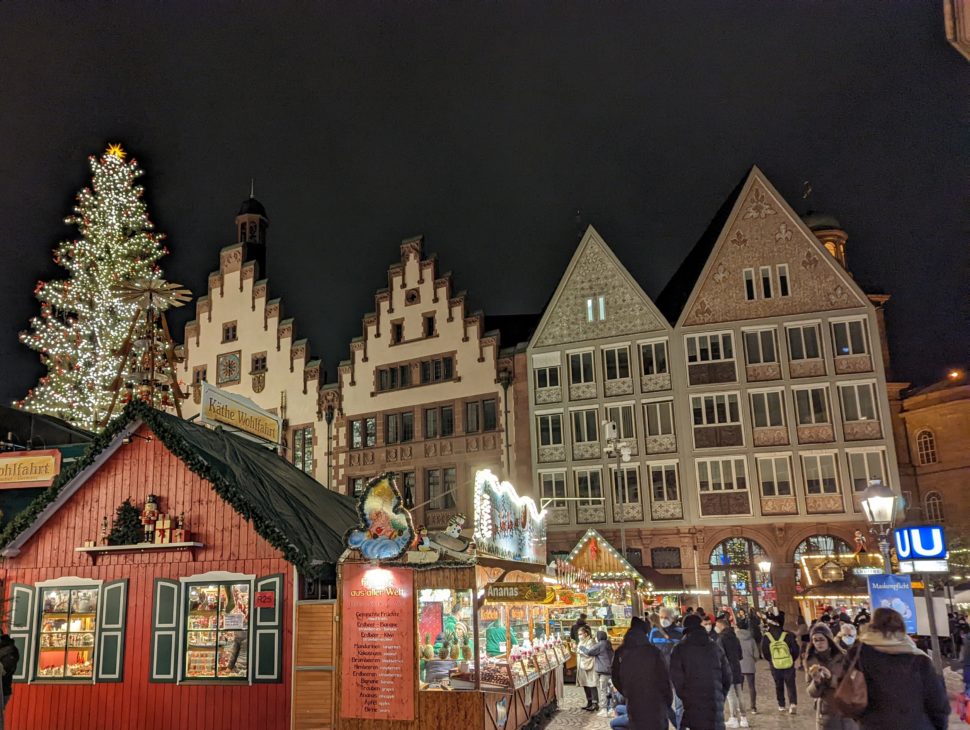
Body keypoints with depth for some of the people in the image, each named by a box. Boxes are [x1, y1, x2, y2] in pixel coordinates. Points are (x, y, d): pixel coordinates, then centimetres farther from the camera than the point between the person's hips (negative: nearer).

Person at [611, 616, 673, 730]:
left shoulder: (620, 653, -1)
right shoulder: (653, 652, -11)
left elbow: (616, 680, 6)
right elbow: (664, 679, -8)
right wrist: (668, 702, 6)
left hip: (634, 707, 2)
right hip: (656, 707, -2)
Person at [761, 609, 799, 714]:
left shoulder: (766, 637, -11)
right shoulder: (787, 635, -14)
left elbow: (764, 653, -4)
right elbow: (795, 649, -7)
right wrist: (792, 659, 11)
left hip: (775, 666, 1)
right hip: (789, 665, -1)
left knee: (779, 686, 18)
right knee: (791, 685, 8)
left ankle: (781, 706, 23)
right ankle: (793, 703, -10)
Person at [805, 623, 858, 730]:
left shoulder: (843, 657, -7)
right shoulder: (811, 661, -2)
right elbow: (812, 693, -2)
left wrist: (831, 678, -23)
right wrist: (816, 682, -23)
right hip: (826, 713, 1)